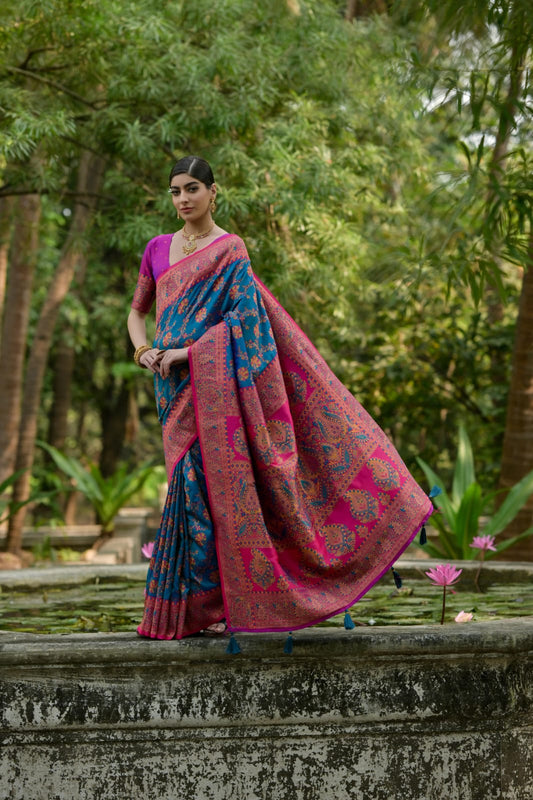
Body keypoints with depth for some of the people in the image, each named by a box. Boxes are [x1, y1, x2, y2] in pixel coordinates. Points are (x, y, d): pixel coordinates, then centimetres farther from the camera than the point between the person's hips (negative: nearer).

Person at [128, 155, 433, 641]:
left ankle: (200, 606, -4)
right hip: (175, 389, 5)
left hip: (211, 384, -5)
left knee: (200, 486, -9)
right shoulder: (159, 249, 15)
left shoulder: (229, 251, -2)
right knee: (196, 489, 4)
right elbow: (137, 312, 24)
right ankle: (208, 604, 9)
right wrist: (142, 351, 4)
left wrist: (185, 353, -15)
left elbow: (243, 318, -11)